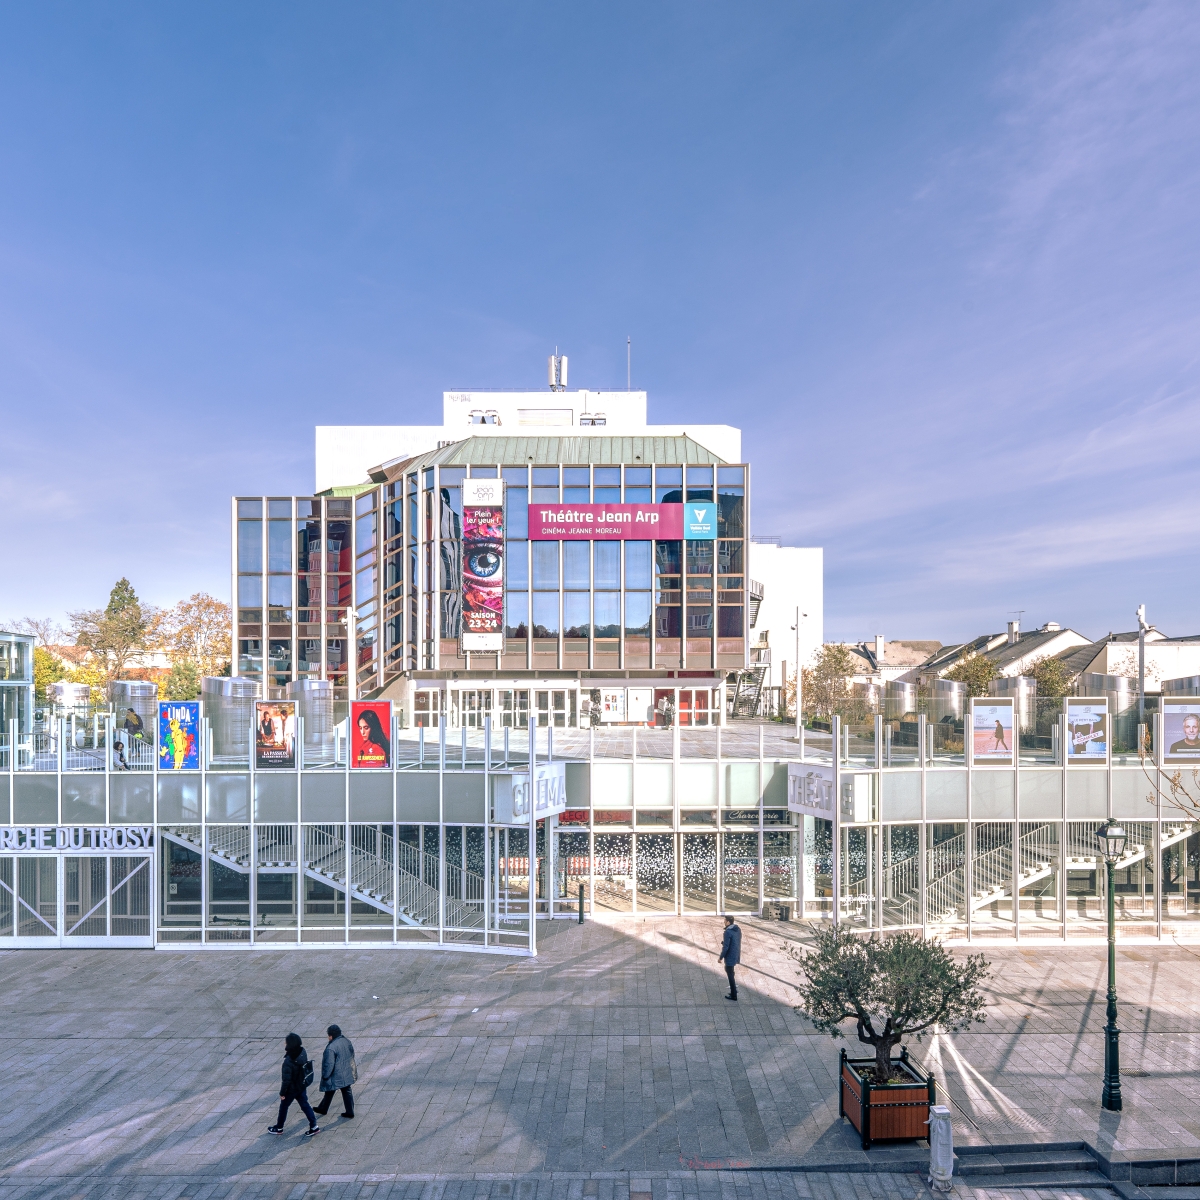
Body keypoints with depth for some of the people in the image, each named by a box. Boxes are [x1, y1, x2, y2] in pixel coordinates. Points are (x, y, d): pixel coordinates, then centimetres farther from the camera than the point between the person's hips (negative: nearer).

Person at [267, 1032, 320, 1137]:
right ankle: (314, 1126, 19)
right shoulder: (303, 1053, -14)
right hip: (302, 1086, 5)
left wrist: (282, 1093, -11)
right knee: (305, 1105, 18)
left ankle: (279, 1128, 38)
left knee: (283, 1107, 19)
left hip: (291, 1089, -5)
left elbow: (286, 1080, -25)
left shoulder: (288, 1062, -34)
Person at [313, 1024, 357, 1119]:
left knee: (329, 1093, 17)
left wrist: (325, 1076, -10)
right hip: (347, 1075, 6)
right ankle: (350, 1112, 22)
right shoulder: (347, 1041, -5)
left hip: (335, 1077, -6)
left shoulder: (331, 1048, -28)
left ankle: (323, 1109, 39)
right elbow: (352, 1055, 9)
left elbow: (329, 1064, -25)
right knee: (347, 1092, 16)